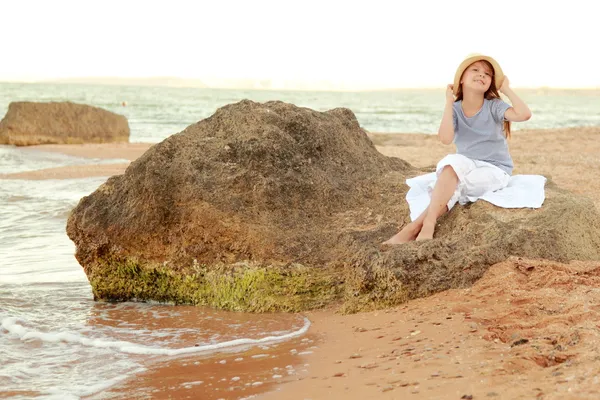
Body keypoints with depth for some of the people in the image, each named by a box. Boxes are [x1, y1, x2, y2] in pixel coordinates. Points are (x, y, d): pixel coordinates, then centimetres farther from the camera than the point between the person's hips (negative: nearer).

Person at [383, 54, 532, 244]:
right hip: (467, 168, 4)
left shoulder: (494, 106, -7)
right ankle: (426, 227, -39)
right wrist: (449, 102, -15)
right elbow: (446, 138, -18)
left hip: (495, 171, -4)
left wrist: (506, 89, -14)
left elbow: (524, 114, -26)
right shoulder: (455, 109, 0)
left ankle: (415, 227, -35)